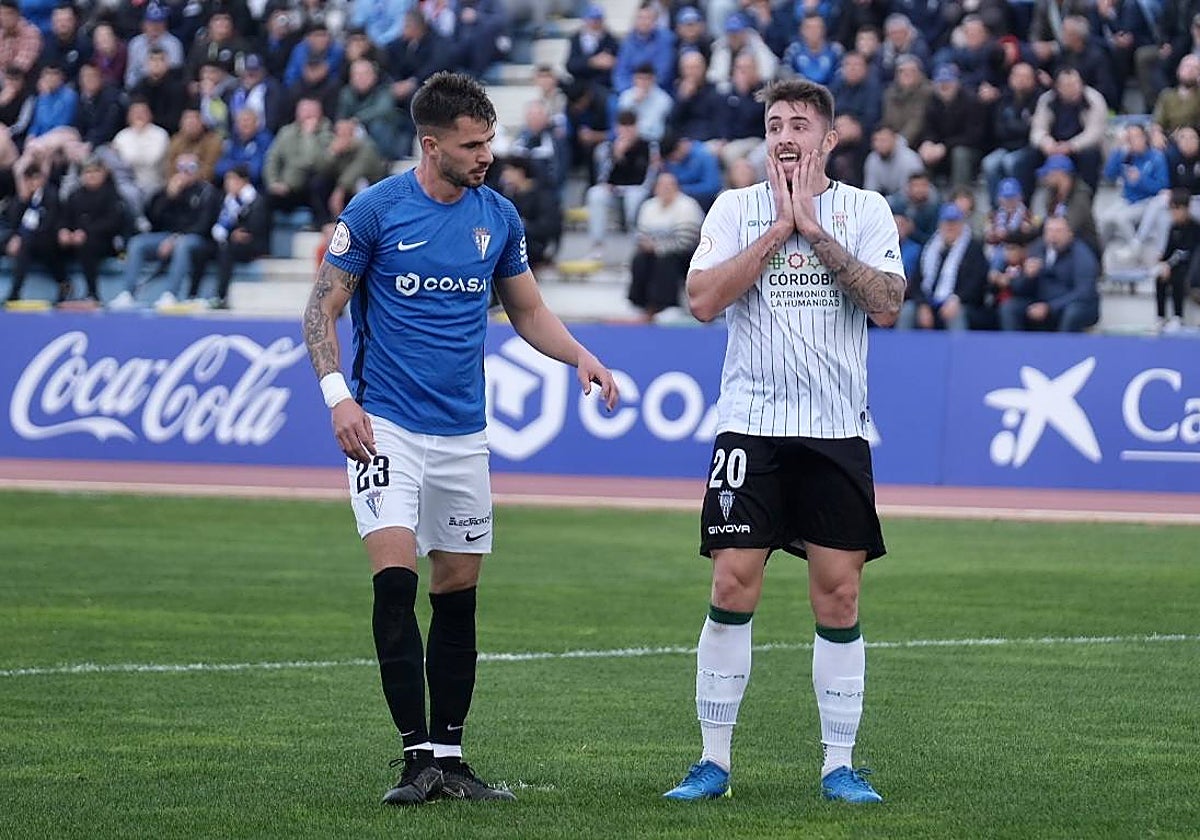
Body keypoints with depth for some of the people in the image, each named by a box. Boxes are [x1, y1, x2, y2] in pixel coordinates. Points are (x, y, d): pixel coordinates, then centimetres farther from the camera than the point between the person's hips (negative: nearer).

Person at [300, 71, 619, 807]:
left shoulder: (498, 216, 5)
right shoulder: (376, 210, -8)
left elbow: (528, 310, 16)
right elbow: (323, 309, -4)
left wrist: (580, 356, -2)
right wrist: (338, 395, -17)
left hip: (463, 431, 5)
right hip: (385, 423, -5)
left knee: (458, 592, 7)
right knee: (396, 576, -17)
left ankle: (450, 756, 16)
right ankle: (418, 753, -15)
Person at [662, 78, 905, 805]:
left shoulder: (865, 211, 4)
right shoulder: (738, 208, 5)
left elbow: (887, 307, -10)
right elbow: (705, 300, -9)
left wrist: (815, 230, -11)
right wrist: (779, 228, -9)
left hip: (837, 430, 0)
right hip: (752, 425, 0)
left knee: (839, 594, 1)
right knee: (733, 586, -5)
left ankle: (840, 764, 8)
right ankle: (714, 761, 2)